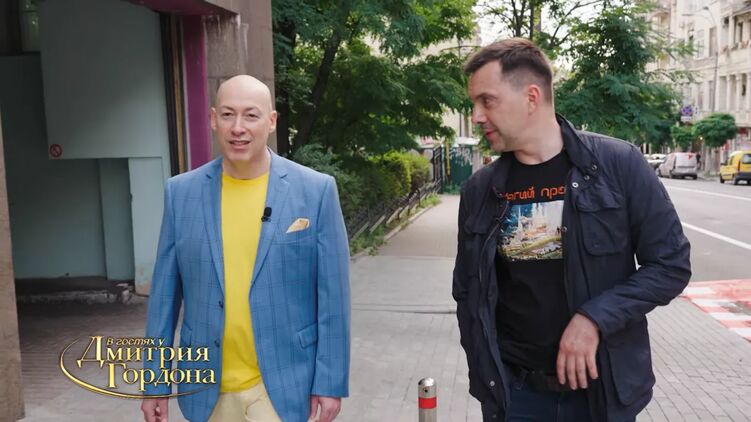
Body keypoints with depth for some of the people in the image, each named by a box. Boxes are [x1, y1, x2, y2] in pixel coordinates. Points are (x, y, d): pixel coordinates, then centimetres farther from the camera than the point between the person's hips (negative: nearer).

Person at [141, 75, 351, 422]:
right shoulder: (181, 192, 0)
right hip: (209, 388, 3)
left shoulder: (316, 190, -7)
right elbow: (165, 292, 4)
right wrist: (155, 381, 5)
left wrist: (330, 381, -6)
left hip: (285, 386, -2)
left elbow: (333, 296, -5)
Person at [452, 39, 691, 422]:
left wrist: (594, 318, -17)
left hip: (603, 389, -1)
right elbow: (467, 293, 6)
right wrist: (484, 377, 2)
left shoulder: (619, 164, -10)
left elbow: (670, 264, -6)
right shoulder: (480, 189, -2)